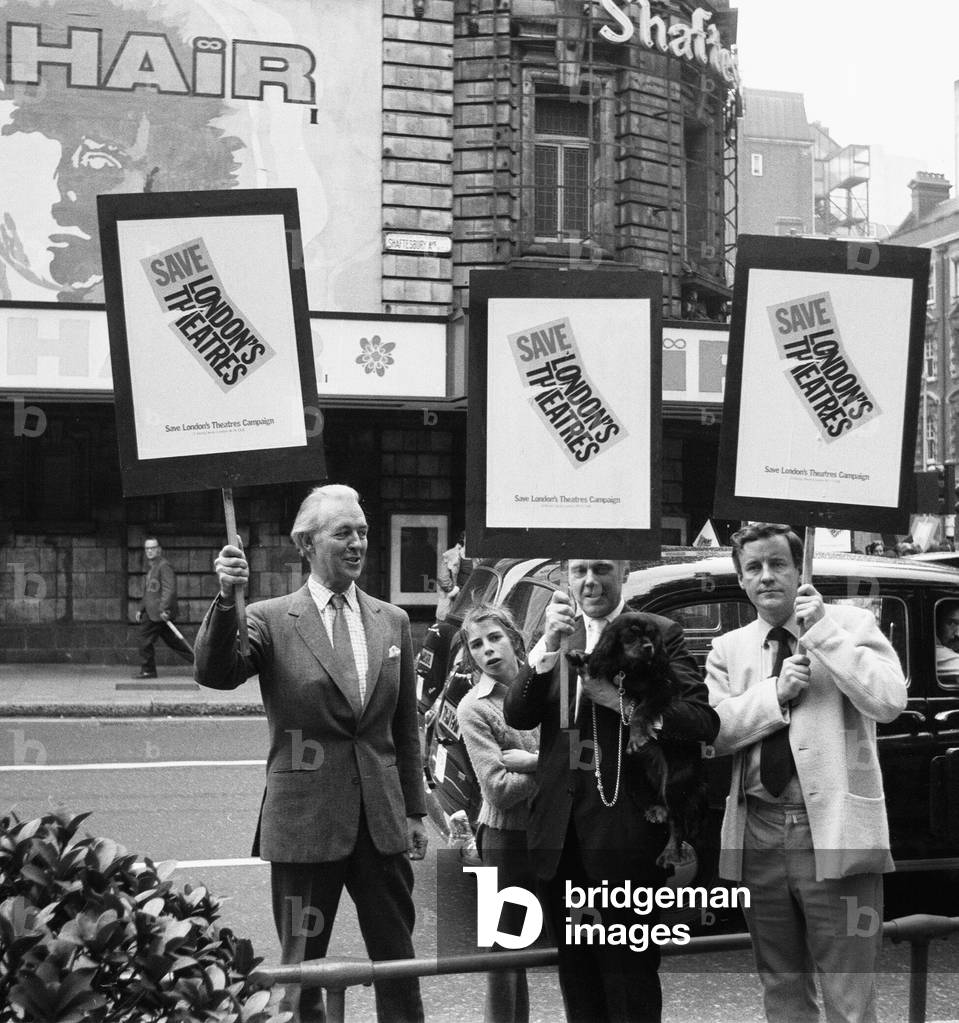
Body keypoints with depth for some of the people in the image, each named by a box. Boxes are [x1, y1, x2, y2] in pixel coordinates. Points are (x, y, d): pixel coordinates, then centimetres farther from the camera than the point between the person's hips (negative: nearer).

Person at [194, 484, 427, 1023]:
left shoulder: (393, 621, 8)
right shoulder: (271, 620, -4)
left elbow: (406, 728, 13)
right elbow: (215, 673, -21)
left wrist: (415, 810, 11)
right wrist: (227, 601, -36)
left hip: (382, 817, 3)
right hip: (306, 817, -3)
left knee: (398, 958, 11)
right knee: (302, 964, 7)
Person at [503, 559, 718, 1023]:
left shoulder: (659, 634, 0)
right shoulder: (553, 635, 12)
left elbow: (705, 721, -11)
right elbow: (515, 716, -1)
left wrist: (622, 701, -20)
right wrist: (548, 646, -14)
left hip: (623, 832, -4)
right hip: (559, 834, 5)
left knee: (630, 973, 0)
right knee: (575, 970, 15)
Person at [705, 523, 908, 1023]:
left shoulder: (850, 624, 2)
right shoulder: (727, 649, 11)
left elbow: (889, 701, -13)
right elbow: (711, 731, -1)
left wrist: (822, 631, -14)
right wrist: (775, 692, -12)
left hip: (835, 828, -4)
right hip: (759, 833, 4)